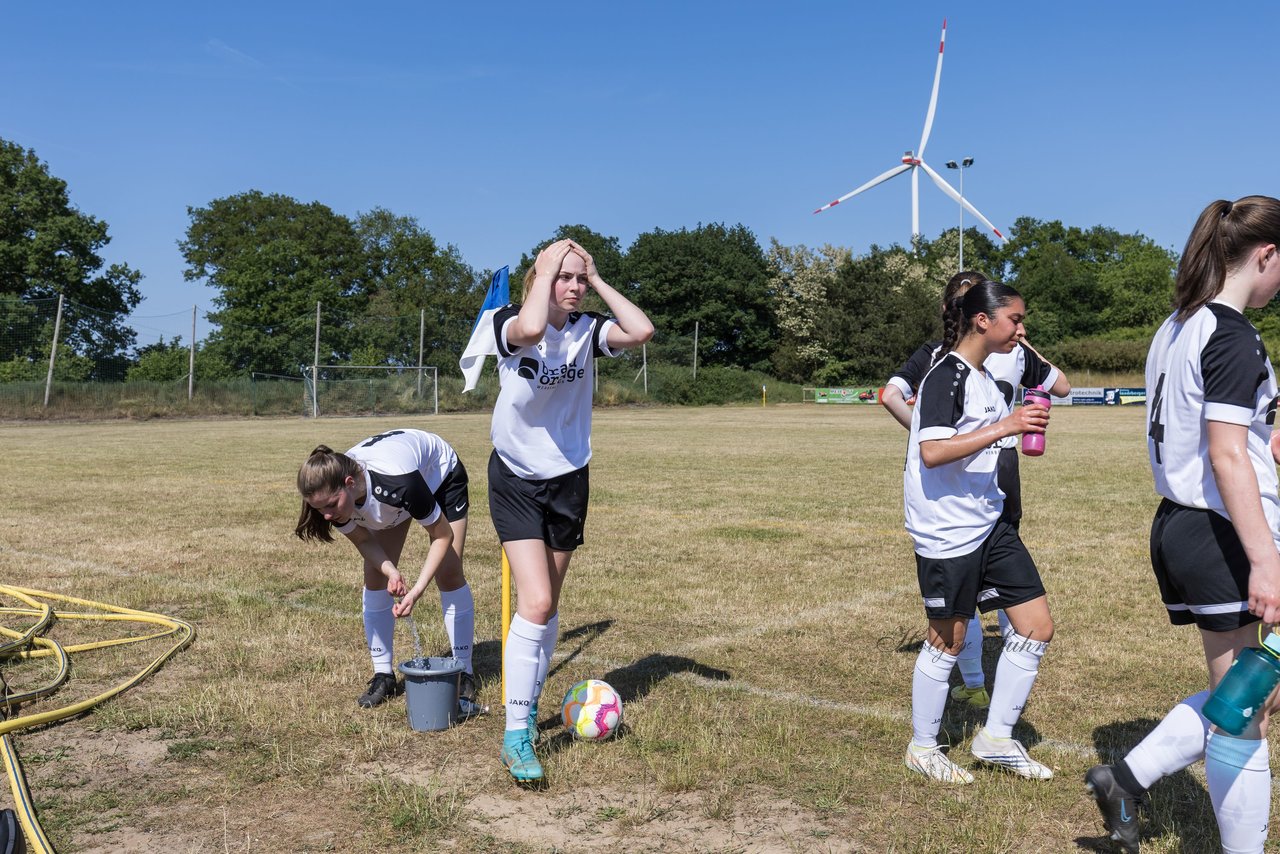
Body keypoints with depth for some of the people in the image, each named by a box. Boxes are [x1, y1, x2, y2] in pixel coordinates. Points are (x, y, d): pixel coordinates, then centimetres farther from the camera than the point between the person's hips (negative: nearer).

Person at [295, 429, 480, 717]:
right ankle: (383, 675, 7)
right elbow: (364, 540, -13)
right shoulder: (335, 493, -31)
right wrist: (392, 572, -33)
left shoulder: (397, 482, -46)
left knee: (448, 573, -11)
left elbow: (443, 535, -30)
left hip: (441, 474, -5)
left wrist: (416, 590, -38)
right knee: (376, 576, -5)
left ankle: (465, 675, 1)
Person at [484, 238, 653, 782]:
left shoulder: (587, 329, -4)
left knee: (547, 604, 14)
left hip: (568, 480, 4)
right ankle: (516, 735, -4)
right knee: (535, 602, -15)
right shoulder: (508, 322, -13)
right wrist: (545, 271, -24)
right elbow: (530, 331, -39)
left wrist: (598, 280, -15)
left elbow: (642, 331, -24)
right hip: (515, 480, -4)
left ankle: (528, 706, 34)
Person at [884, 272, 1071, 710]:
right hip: (1002, 466, 3)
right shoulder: (1014, 350, 3)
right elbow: (1062, 386, 18)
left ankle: (974, 685, 12)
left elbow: (890, 397, -17)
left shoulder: (934, 353, -3)